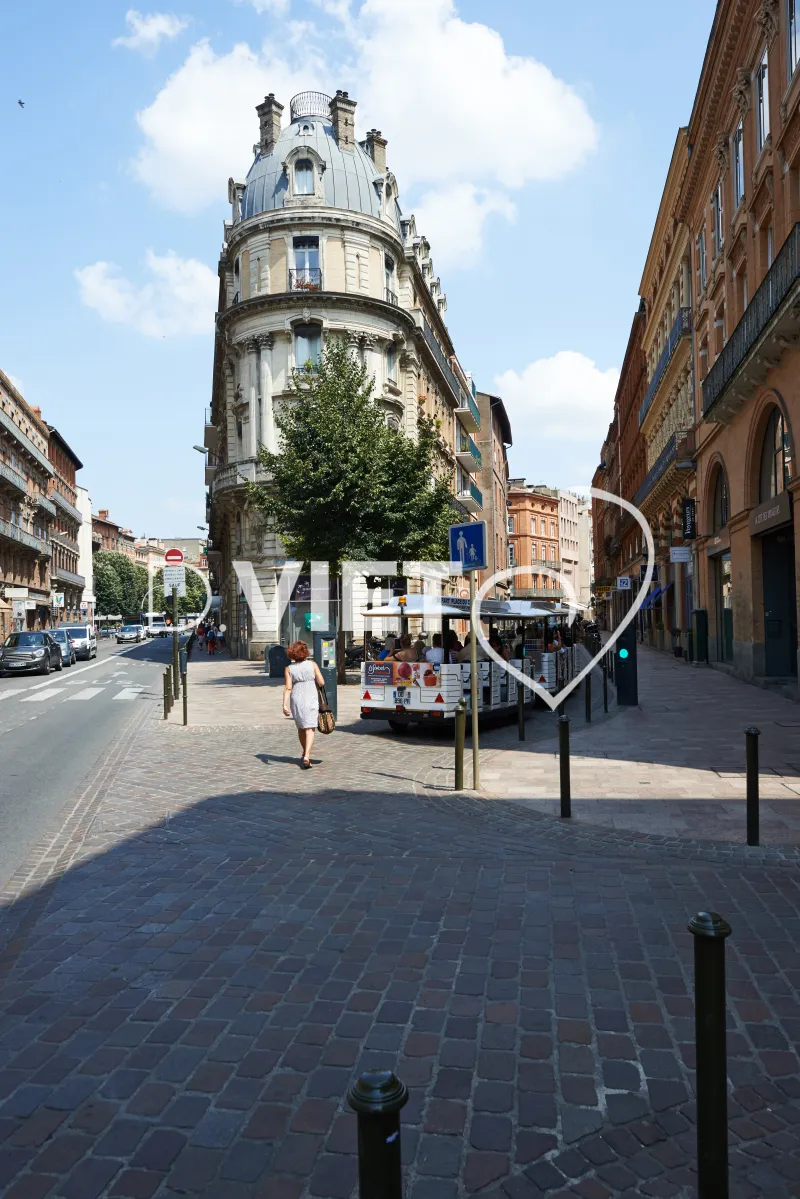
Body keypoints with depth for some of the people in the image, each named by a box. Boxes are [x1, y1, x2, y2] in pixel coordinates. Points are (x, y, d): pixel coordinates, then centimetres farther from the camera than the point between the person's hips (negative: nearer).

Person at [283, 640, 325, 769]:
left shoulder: (289, 668, -2)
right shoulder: (312, 665, -4)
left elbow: (288, 688, -8)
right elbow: (321, 682, -7)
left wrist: (285, 705, -11)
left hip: (296, 701, 2)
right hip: (311, 701, -2)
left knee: (301, 728, 20)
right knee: (310, 729, -4)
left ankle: (305, 753, 36)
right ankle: (306, 756, -19)